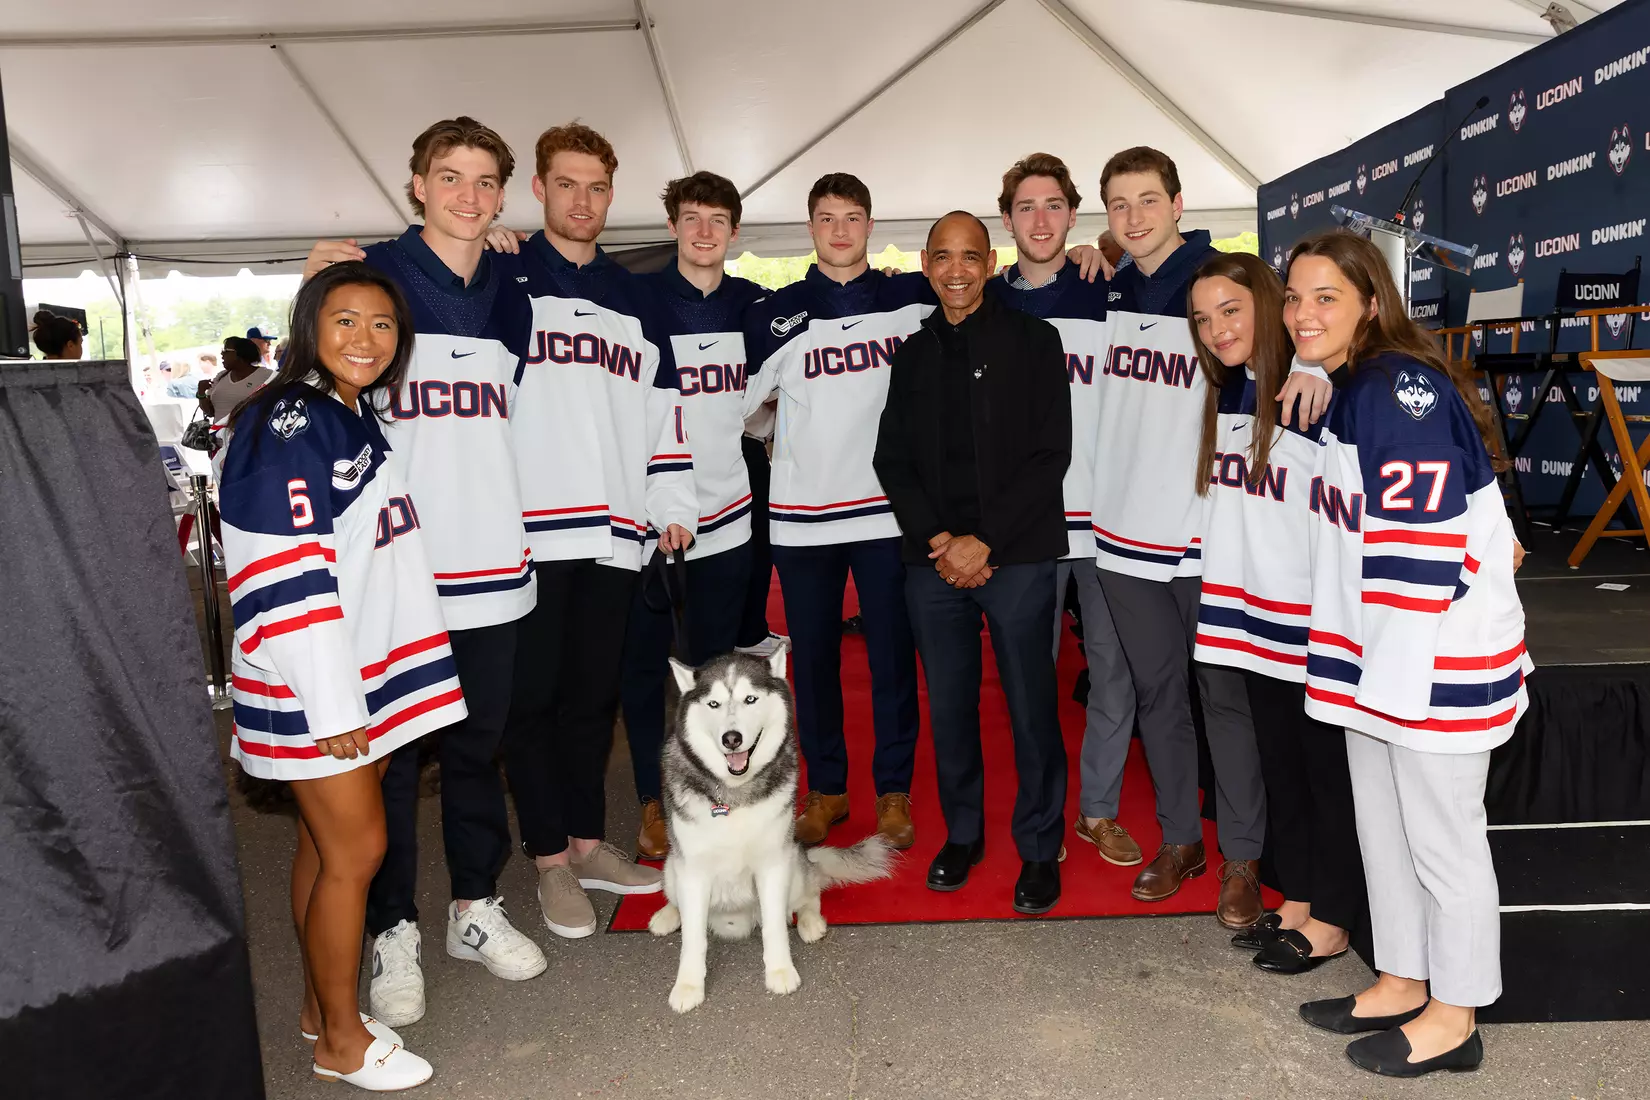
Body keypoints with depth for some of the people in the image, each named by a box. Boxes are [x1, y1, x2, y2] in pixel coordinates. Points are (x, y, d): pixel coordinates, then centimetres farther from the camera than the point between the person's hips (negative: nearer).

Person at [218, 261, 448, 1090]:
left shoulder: (363, 417, 11)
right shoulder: (286, 425, -16)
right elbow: (284, 577, -21)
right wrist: (333, 704, -21)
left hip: (366, 672, 8)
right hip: (309, 686, -8)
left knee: (325, 844, 16)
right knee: (356, 850, 0)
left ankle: (319, 1004, 31)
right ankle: (343, 1040, 16)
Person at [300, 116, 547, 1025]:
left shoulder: (510, 295, 12)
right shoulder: (370, 276, -2)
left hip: (490, 567, 5)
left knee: (478, 748, 15)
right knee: (388, 757, 6)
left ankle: (475, 907, 31)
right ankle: (393, 928, 22)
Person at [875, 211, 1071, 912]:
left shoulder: (1032, 341, 1)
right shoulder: (912, 354, 14)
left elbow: (1051, 454, -6)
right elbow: (892, 460, 11)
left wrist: (983, 541, -13)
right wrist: (936, 538, -5)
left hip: (1018, 557, -3)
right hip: (933, 560, 4)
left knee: (1031, 709, 3)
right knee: (949, 707, 11)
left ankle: (1039, 848, 20)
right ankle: (962, 832, 30)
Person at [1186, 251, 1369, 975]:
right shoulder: (1226, 393, 8)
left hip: (1316, 621, -7)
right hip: (1250, 611, 8)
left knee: (1329, 771, 8)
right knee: (1279, 765, 18)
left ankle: (1334, 919, 23)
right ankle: (1296, 899, 33)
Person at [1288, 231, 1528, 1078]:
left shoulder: (1403, 387, -18)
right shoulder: (1343, 392, 11)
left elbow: (1422, 541, -23)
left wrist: (1395, 675, -22)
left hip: (1437, 654, -9)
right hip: (1372, 651, 9)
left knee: (1441, 834, 6)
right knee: (1381, 826, 18)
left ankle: (1453, 1017, 24)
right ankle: (1401, 983, 35)